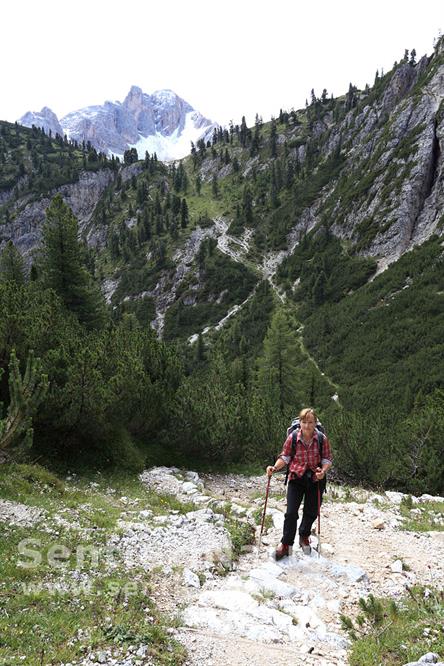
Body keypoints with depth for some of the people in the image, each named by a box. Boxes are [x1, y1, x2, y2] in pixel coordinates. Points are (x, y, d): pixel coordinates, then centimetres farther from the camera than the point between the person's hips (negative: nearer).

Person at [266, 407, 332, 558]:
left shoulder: (322, 439, -10)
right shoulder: (293, 437, -11)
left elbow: (327, 459, -2)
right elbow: (285, 457, -3)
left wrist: (323, 470, -22)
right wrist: (275, 468, -19)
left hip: (315, 479, 1)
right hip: (296, 478, -1)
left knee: (311, 512, 15)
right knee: (291, 513, -7)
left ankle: (304, 537, 43)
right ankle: (286, 544, 11)